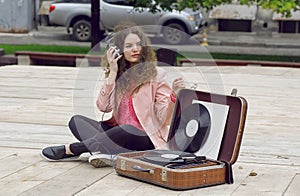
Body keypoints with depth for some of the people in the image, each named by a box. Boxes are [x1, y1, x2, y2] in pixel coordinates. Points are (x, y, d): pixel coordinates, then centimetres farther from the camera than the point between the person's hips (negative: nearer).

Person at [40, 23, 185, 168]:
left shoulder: (156, 74, -2)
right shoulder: (118, 75, 10)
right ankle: (109, 155, -35)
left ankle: (70, 150, -21)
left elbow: (163, 119, -7)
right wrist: (113, 72, -8)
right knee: (76, 121, -9)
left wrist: (174, 95, -26)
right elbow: (103, 106, -4)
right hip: (118, 131, 5)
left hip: (145, 139, -5)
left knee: (126, 129, -36)